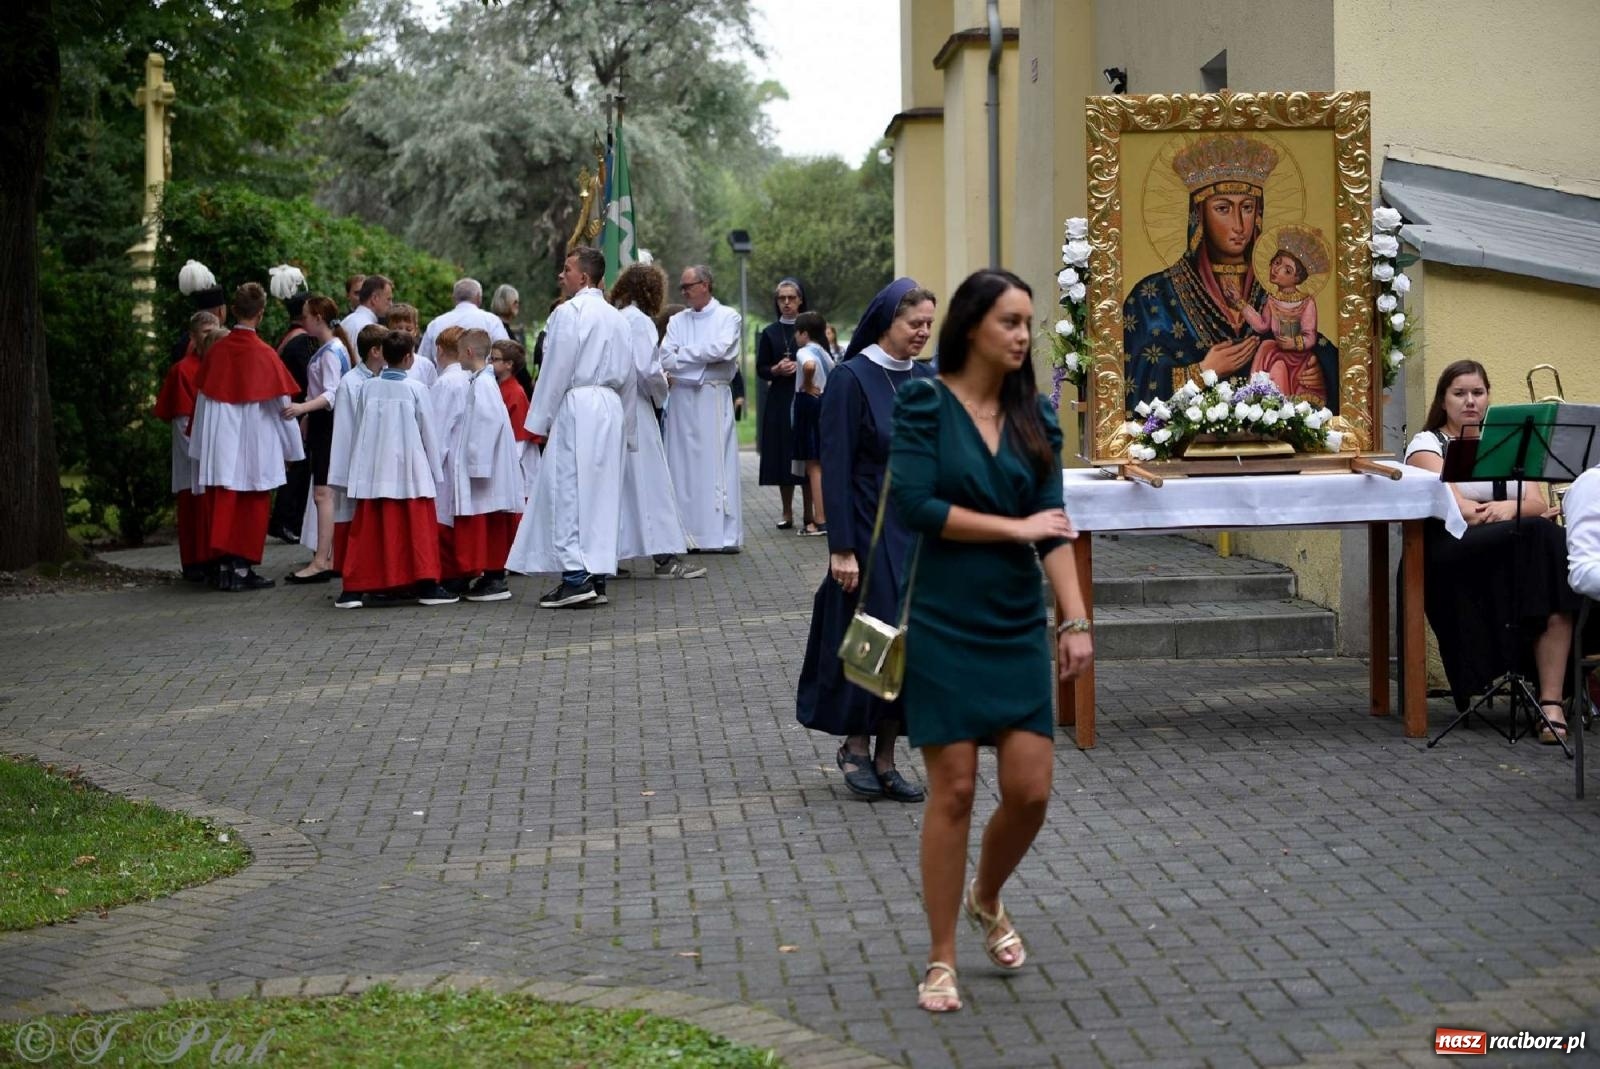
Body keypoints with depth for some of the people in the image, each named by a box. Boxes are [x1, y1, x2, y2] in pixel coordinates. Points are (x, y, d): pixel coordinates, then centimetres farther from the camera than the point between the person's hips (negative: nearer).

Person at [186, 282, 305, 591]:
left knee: (220, 504, 8)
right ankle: (241, 568, 4)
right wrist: (292, 447, 5)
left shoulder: (216, 351, 0)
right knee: (251, 506, 5)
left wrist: (200, 444, 16)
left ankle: (221, 567, 8)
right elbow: (281, 405, -5)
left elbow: (202, 399, 6)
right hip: (254, 446, -3)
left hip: (219, 444, 3)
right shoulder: (264, 355, -9)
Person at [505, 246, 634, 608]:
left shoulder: (569, 313, -9)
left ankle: (576, 577, -12)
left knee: (568, 489, -6)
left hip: (576, 408, -8)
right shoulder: (616, 317, 15)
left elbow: (556, 370, -11)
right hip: (610, 409, 8)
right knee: (601, 491, 8)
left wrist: (540, 422, -5)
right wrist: (625, 428, 21)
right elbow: (627, 376, 17)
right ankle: (596, 576, 10)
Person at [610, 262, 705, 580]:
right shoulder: (640, 322, -12)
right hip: (635, 410, -7)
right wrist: (661, 392, 2)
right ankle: (664, 557, -1)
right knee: (650, 482, -2)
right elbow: (648, 370, -19)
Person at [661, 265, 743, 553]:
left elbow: (720, 349, -14)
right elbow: (666, 359, 1)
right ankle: (686, 535, 5)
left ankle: (723, 535, -2)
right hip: (681, 397, 4)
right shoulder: (677, 321, 13)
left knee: (716, 463, -4)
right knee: (682, 464, 2)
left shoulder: (728, 317, 2)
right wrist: (703, 360, -10)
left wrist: (682, 355, -4)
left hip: (713, 399, -4)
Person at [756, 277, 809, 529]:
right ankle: (787, 513, 7)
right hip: (779, 401, 2)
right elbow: (761, 370, 8)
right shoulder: (770, 333, 9)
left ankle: (809, 513, 1)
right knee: (782, 456, 0)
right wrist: (776, 370, -11)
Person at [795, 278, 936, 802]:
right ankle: (855, 745, 20)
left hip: (921, 529, 6)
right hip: (872, 531, -6)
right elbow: (836, 467, -13)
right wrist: (841, 547, -17)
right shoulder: (851, 379, -10)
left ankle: (885, 759, 14)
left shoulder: (926, 377, 7)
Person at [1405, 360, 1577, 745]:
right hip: (1453, 556, -4)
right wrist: (1523, 514, -9)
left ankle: (1551, 700, -38)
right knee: (1541, 534, -32)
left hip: (1513, 553, 4)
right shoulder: (1427, 445, 10)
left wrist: (1509, 509, -15)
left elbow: (1538, 503, 8)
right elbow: (1459, 510, -6)